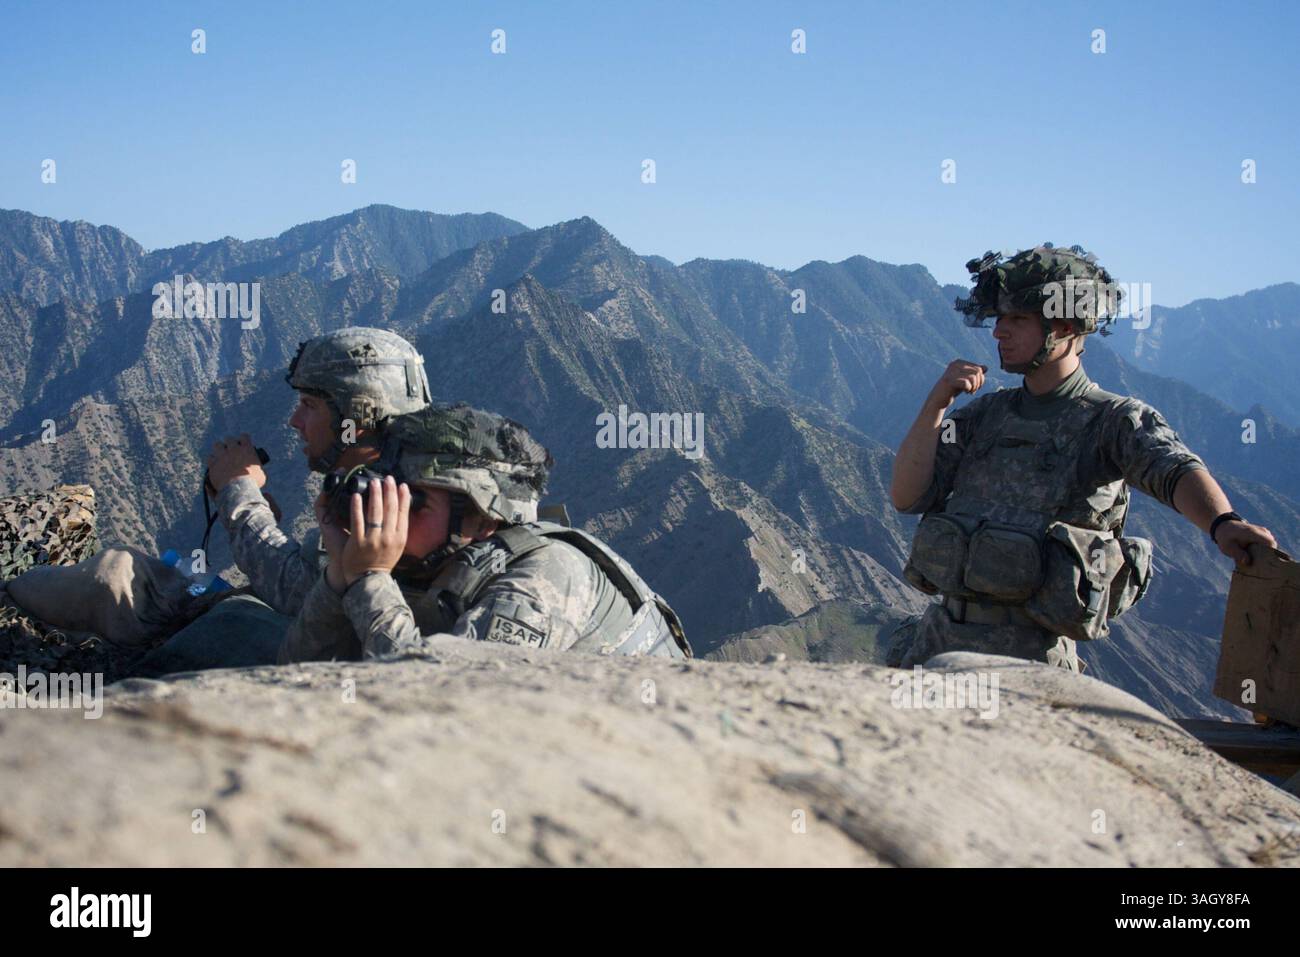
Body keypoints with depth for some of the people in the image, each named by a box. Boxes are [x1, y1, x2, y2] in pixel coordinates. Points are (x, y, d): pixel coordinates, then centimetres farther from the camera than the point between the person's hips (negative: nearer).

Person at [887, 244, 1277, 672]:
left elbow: (1176, 471, -22)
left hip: (1028, 652, -6)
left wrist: (1223, 522, -44)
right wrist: (937, 402, -5)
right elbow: (906, 496, 7)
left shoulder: (1116, 420, -2)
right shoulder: (986, 412, 14)